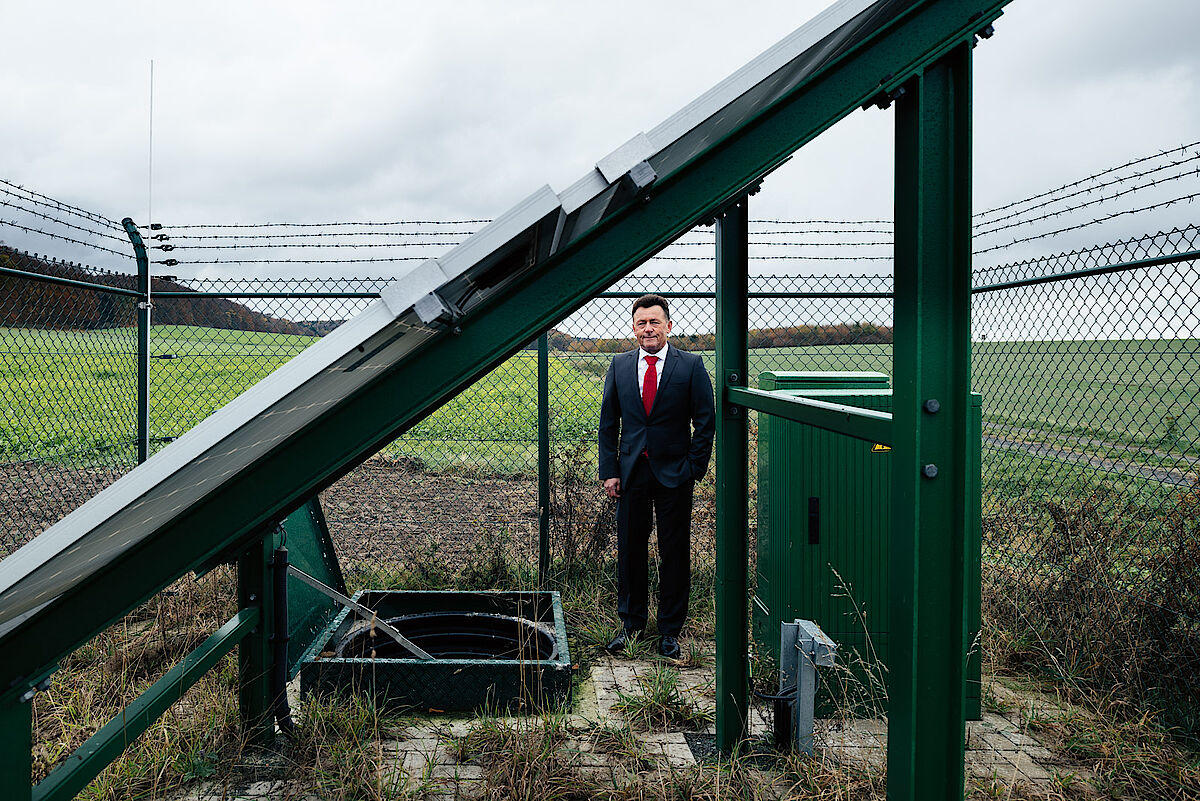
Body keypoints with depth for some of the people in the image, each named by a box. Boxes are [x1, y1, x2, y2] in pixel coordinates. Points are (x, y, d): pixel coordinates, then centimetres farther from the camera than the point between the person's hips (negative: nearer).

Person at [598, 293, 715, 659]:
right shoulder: (620, 365, 6)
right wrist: (609, 471, 1)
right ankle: (631, 623, 27)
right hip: (631, 473, 3)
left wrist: (694, 468, -8)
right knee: (630, 550, 10)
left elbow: (705, 422, -2)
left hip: (674, 474, -2)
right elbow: (608, 422, 8)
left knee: (675, 554, 5)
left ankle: (670, 630, 19)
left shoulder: (691, 365, -3)